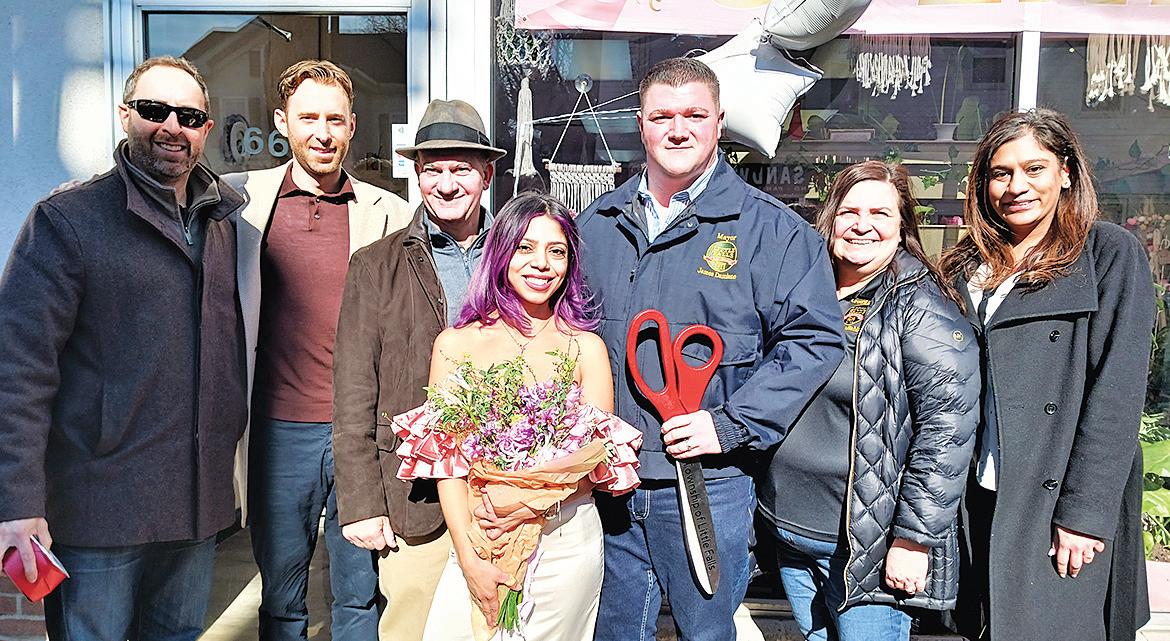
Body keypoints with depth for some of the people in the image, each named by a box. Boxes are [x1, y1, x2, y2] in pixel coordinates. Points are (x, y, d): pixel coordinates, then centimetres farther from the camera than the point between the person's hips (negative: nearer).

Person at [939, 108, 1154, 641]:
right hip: (979, 500, 4)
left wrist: (1085, 511, -16)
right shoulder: (965, 266, 11)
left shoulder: (1110, 253, -2)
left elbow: (1117, 388, -10)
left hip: (1064, 502, -4)